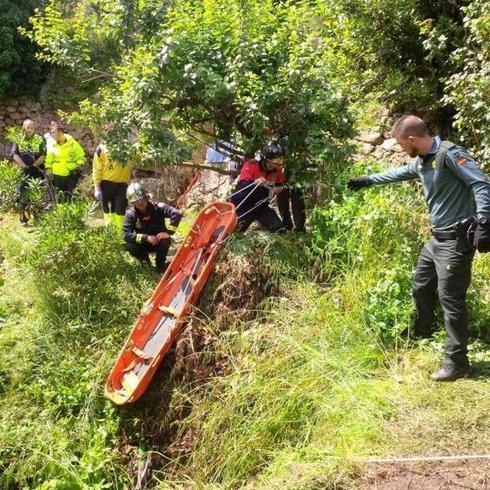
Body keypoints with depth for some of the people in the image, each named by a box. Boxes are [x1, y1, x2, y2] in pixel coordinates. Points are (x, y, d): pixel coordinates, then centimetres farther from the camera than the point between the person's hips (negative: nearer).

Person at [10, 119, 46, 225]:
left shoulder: (40, 139, 3)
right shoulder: (19, 140, 5)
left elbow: (43, 155, -5)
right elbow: (15, 155, -4)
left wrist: (33, 166, -14)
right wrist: (24, 166, -15)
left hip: (38, 172, 0)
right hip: (23, 172, 1)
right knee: (22, 194, 0)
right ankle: (23, 218, 8)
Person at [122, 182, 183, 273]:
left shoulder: (158, 207, -20)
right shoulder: (131, 214, -16)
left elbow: (177, 214, -30)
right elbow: (126, 235, -25)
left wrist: (168, 232, -34)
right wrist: (146, 238, -35)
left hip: (159, 242, -1)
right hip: (143, 244, 1)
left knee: (165, 240, -35)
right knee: (130, 246, -29)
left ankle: (160, 265, -7)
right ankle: (145, 261, 3)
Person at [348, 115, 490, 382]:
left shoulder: (450, 154, -18)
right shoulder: (421, 162, 11)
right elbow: (398, 173, 31)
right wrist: (367, 180, 40)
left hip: (456, 239, -9)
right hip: (437, 238, 10)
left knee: (451, 299, -6)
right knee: (421, 287, 21)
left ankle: (457, 363, 3)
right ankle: (422, 334, 44)